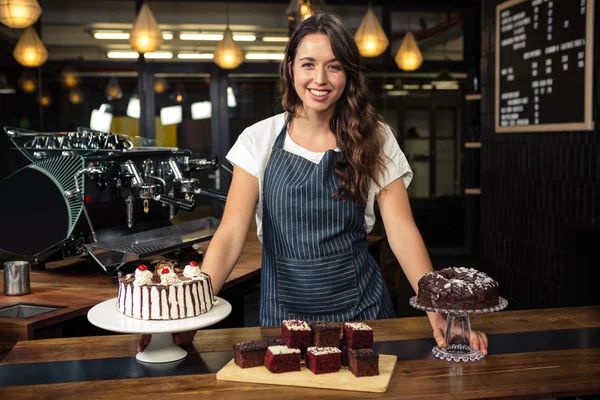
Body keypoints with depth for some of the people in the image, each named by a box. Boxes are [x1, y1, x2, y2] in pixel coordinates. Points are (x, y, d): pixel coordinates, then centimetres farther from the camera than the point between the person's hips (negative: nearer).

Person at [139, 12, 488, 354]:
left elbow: (402, 231, -9)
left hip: (360, 305, 0)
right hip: (284, 309, 0)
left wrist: (436, 312, -21)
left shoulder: (376, 140, -4)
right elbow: (230, 235, -11)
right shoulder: (260, 140, -5)